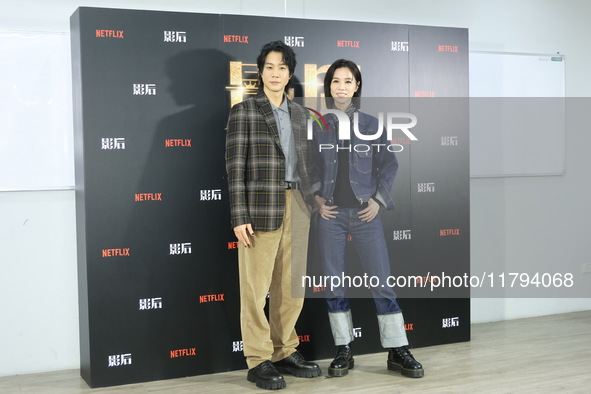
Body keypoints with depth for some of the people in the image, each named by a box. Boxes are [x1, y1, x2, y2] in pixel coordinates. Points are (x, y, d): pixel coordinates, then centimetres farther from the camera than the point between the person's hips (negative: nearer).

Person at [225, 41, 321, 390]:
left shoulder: (298, 112, 15)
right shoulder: (244, 110, -2)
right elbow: (235, 166, -7)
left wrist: (310, 204, 13)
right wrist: (239, 217, -13)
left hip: (297, 206, 6)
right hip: (261, 206, -6)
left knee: (292, 286, 10)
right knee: (256, 286, 0)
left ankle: (285, 352, 23)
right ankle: (259, 361, 11)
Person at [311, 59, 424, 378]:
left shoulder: (371, 124, 4)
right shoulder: (318, 124, 4)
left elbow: (389, 164, 6)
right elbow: (308, 166, 9)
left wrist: (378, 199, -2)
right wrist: (317, 197, -2)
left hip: (365, 212, -1)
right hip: (330, 213, 1)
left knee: (382, 280, -1)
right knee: (333, 282, 4)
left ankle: (398, 351, 10)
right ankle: (343, 351, 16)